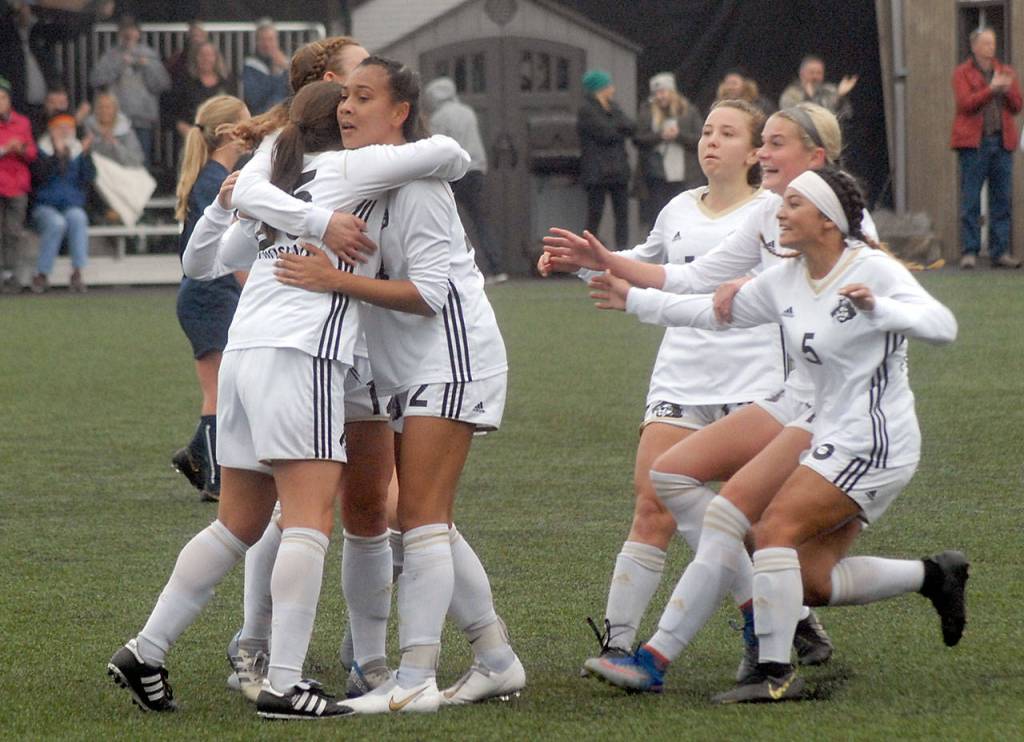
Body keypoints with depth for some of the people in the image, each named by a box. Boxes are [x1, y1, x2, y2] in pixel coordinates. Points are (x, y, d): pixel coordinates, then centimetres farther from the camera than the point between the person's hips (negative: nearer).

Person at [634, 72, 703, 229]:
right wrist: (660, 136, -11)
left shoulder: (689, 111, 6)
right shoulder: (646, 112, 9)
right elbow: (638, 139, 0)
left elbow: (699, 140, 1)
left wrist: (679, 135, -12)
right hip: (657, 177, 1)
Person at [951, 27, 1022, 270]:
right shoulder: (962, 73, 4)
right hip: (974, 142, -4)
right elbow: (965, 103, -10)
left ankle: (1000, 252, 5)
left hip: (1002, 141, 4)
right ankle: (969, 252, -5)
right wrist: (991, 88, -19)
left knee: (1002, 199, 2)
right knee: (970, 200, -6)